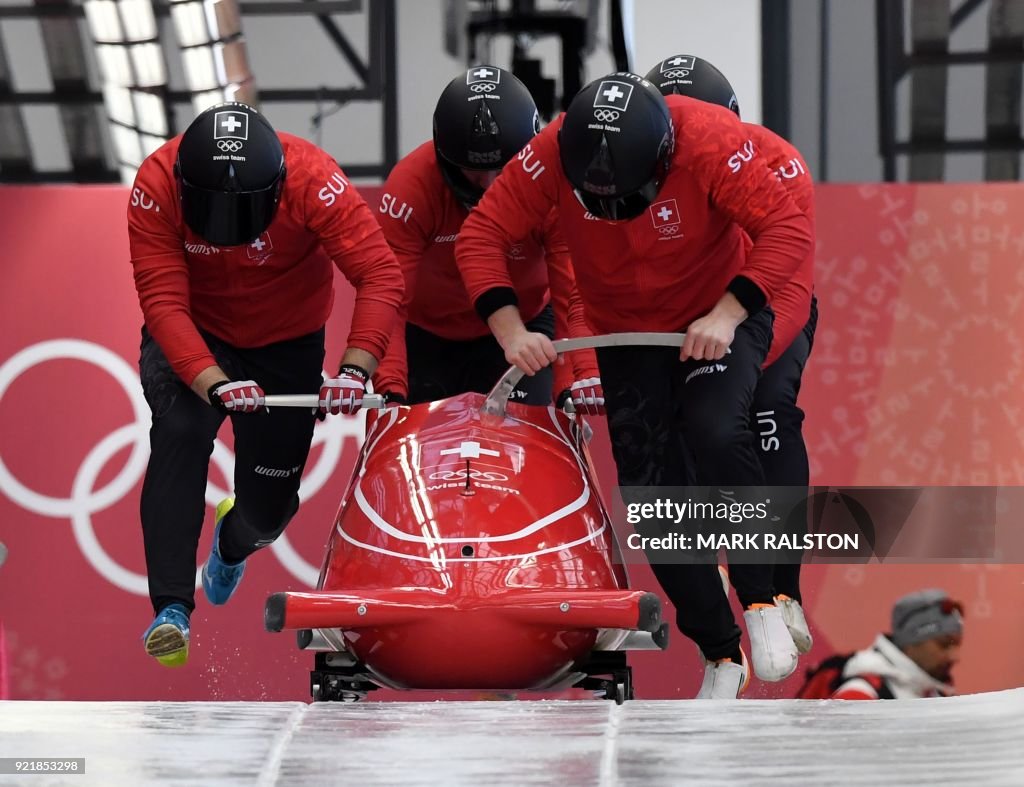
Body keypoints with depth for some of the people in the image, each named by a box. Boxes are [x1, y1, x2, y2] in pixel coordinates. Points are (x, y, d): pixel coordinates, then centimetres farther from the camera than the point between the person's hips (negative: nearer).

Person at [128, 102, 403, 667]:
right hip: (189, 338, -1)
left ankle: (231, 544, 45)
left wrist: (355, 370, -47)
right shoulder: (156, 185, -30)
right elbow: (163, 300, -32)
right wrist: (214, 384, -47)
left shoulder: (311, 179, -31)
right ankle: (171, 609, -31)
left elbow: (381, 276, -33)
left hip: (287, 343, 1)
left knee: (269, 505, 4)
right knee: (179, 431, -32)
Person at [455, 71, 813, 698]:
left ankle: (761, 600, -15)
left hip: (720, 318, -3)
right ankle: (721, 653, 10)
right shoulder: (554, 153, -23)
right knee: (651, 487, -3)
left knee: (717, 433, -31)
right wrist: (510, 330, -29)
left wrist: (729, 313, -37)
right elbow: (481, 236, -17)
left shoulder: (711, 141, -29)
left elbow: (789, 228, -28)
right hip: (627, 335, 3)